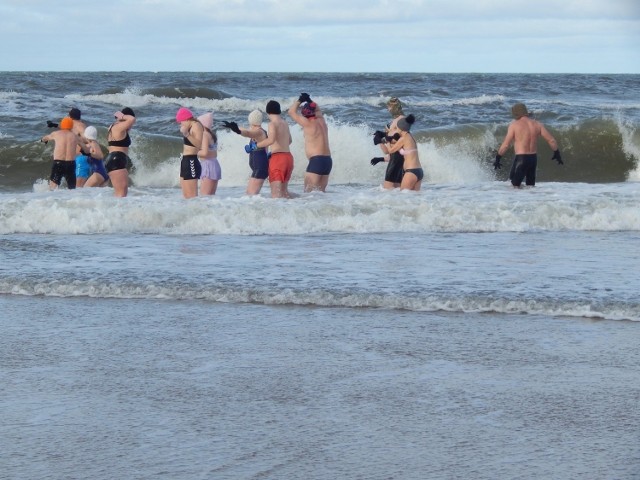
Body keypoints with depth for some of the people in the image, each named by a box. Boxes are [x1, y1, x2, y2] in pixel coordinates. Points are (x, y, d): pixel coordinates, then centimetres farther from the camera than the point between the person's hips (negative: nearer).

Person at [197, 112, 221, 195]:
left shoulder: (204, 135, -11)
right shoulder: (212, 135, 16)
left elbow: (204, 153, -21)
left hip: (208, 165, -10)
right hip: (215, 164, 10)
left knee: (204, 196, -11)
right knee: (211, 196, 12)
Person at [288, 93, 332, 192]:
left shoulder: (308, 123, -9)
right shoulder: (321, 121, 12)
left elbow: (292, 112, -2)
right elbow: (318, 110, 34)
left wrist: (299, 100, 9)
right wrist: (309, 100, 28)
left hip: (316, 160, -8)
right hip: (328, 161, 8)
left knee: (309, 191, -10)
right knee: (320, 191, 10)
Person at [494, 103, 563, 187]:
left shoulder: (514, 125, -8)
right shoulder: (537, 124, 5)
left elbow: (506, 145, -10)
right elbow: (551, 140, 5)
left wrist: (497, 158, -1)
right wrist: (556, 153, 20)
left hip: (521, 158, -5)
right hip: (533, 158, 5)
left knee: (515, 185, 1)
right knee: (531, 185, 17)